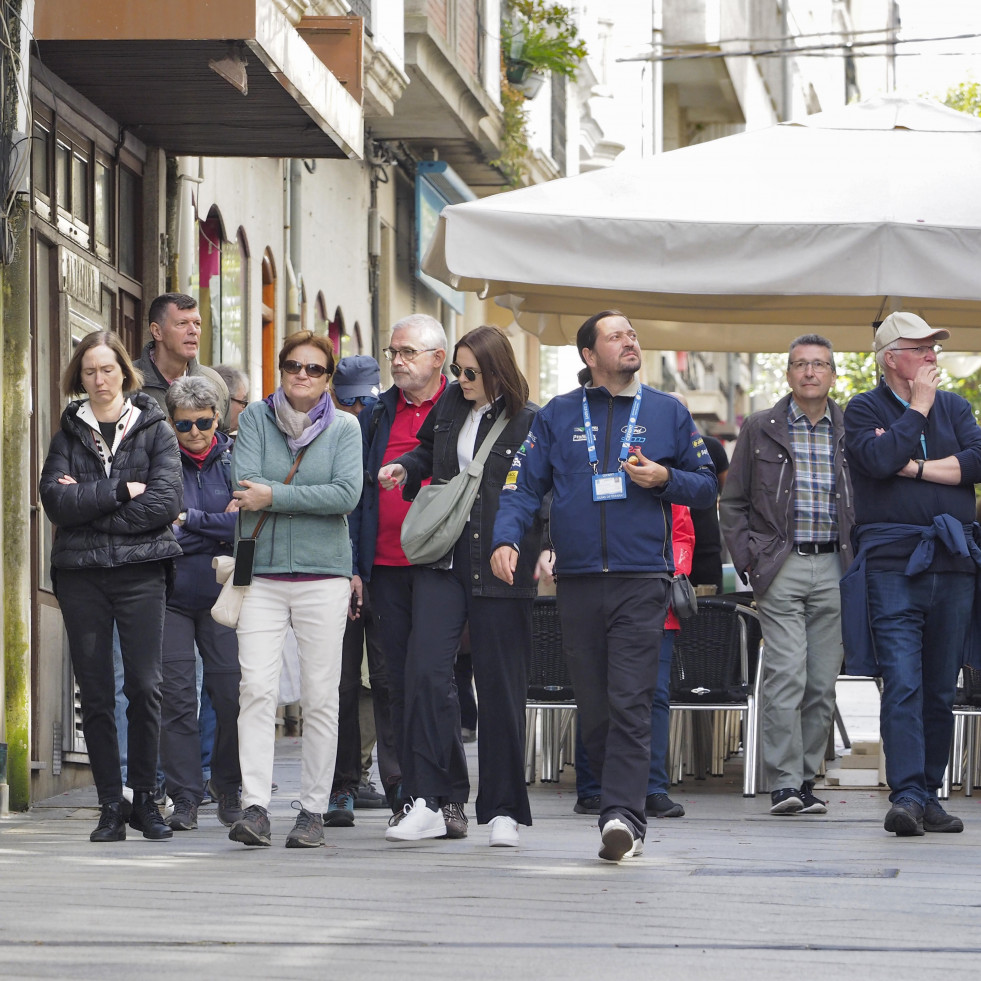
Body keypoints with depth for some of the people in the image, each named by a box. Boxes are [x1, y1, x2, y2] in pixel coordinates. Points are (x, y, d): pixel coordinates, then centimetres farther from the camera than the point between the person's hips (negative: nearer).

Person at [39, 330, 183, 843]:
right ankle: (110, 806, 4)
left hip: (140, 571, -1)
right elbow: (56, 499, -4)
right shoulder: (69, 432, 12)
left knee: (144, 685, -8)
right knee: (95, 692, 0)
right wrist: (122, 492, -9)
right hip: (80, 574, 2)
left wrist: (88, 503, -8)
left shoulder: (154, 429, 7)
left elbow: (164, 503, -7)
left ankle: (144, 798, 3)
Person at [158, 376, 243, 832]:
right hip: (170, 593, 0)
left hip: (221, 594, 0)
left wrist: (189, 520, -8)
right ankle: (184, 797, 1)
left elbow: (248, 521, -7)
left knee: (230, 693, -2)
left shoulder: (233, 460, 5)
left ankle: (229, 789, 14)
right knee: (176, 694, -4)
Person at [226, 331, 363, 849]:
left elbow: (348, 494, -8)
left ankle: (313, 810, 7)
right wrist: (310, 497, -9)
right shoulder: (255, 418, 8)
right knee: (257, 688, -11)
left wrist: (274, 497, -11)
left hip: (323, 573, 0)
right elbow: (245, 485, -6)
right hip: (262, 572, 0)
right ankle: (254, 806, -14)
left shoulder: (344, 427, 7)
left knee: (321, 696, 1)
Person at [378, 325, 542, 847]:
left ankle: (502, 810, 12)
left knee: (500, 685, 3)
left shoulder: (531, 422, -5)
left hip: (501, 568, -4)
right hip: (443, 556, 4)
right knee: (425, 668, -10)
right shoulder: (450, 403, 10)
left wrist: (549, 549, -19)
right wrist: (403, 468, 9)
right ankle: (429, 801, -8)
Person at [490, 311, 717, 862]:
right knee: (593, 707, 5)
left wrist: (664, 479, -7)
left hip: (641, 579, -2)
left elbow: (707, 486, 13)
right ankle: (626, 813, 15)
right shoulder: (558, 416, 11)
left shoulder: (667, 413, 10)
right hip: (577, 579, 2)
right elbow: (525, 486, 7)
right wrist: (506, 539, -10)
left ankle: (622, 813, -19)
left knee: (630, 702, -13)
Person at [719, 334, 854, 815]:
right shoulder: (759, 429, 7)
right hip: (781, 566, -2)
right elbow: (732, 501, 9)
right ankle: (783, 784, -12)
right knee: (785, 676, -12)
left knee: (823, 683, 3)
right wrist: (748, 561, 0)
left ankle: (806, 779, 11)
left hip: (834, 568, 2)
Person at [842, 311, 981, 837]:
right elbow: (881, 459, -13)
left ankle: (928, 796, 12)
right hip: (893, 562, -4)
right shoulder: (864, 409, 6)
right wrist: (919, 406, -4)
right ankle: (906, 795, -20)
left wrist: (918, 468, -6)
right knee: (902, 684, -14)